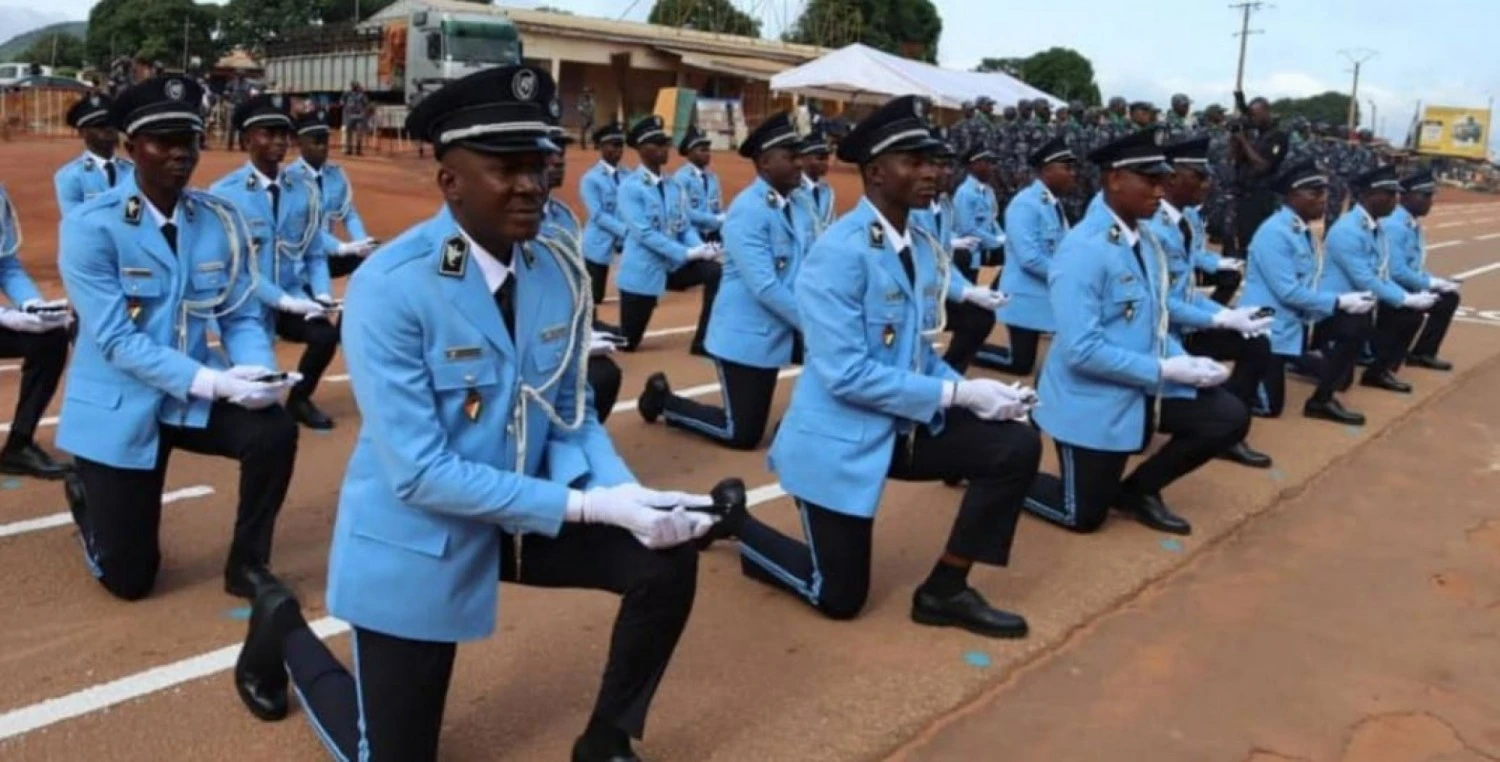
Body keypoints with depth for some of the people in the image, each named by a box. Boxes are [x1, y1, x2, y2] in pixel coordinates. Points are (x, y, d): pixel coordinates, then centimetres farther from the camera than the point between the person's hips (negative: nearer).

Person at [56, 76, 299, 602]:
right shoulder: (90, 226, -16)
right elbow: (116, 341, -22)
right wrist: (214, 381, -32)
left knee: (274, 431, -29)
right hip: (118, 407, -3)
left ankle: (247, 565, -3)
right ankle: (86, 496, 39)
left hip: (195, 398, 3)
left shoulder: (221, 220, -2)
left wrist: (258, 371, -25)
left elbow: (241, 318, -2)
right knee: (130, 579, 3)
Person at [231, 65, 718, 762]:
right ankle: (284, 633, 38)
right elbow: (420, 474, -27)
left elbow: (571, 419, 2)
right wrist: (587, 505, -29)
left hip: (526, 515, 5)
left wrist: (625, 492, -19)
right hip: (416, 540, -5)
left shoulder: (562, 275, -7)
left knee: (666, 555, -14)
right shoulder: (389, 286, -25)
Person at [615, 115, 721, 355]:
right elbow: (644, 233, -22)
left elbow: (685, 227, 5)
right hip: (642, 271, -5)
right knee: (627, 343, 2)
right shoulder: (630, 187, -14)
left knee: (716, 271, -21)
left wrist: (701, 248, -18)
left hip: (673, 265, 5)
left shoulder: (673, 187, 6)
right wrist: (688, 253, -27)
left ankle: (704, 342, -9)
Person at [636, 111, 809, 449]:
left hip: (778, 333, 7)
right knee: (742, 434, 1)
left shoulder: (799, 208, 6)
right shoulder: (747, 210, -19)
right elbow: (764, 286, -26)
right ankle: (665, 398, 22)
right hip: (745, 335, -7)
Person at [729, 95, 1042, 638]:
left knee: (1017, 446, -10)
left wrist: (972, 389, -10)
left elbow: (919, 353, 10)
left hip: (909, 425, 7)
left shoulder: (923, 247, 5)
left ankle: (944, 591, 5)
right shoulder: (837, 252, -23)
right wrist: (957, 393, -24)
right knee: (840, 598, 5)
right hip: (840, 438, -7)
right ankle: (735, 524, 30)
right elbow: (847, 375, -28)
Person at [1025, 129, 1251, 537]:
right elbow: (1081, 350, -28)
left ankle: (1138, 489, 16)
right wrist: (1165, 370, -24)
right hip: (1093, 398, -8)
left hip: (1143, 387, 8)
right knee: (1084, 516, 4)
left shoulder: (1143, 240, 4)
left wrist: (1184, 361, -8)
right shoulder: (1083, 250, -24)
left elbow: (1151, 324, 11)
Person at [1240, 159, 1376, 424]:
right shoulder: (1274, 233, -20)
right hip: (1270, 326, -8)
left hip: (1299, 320, 8)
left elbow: (1314, 282, 7)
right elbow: (1289, 292, -24)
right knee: (1269, 407, -6)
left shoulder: (1306, 232, 8)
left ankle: (1322, 399, 3)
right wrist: (1340, 301, -19)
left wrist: (1347, 298, -10)